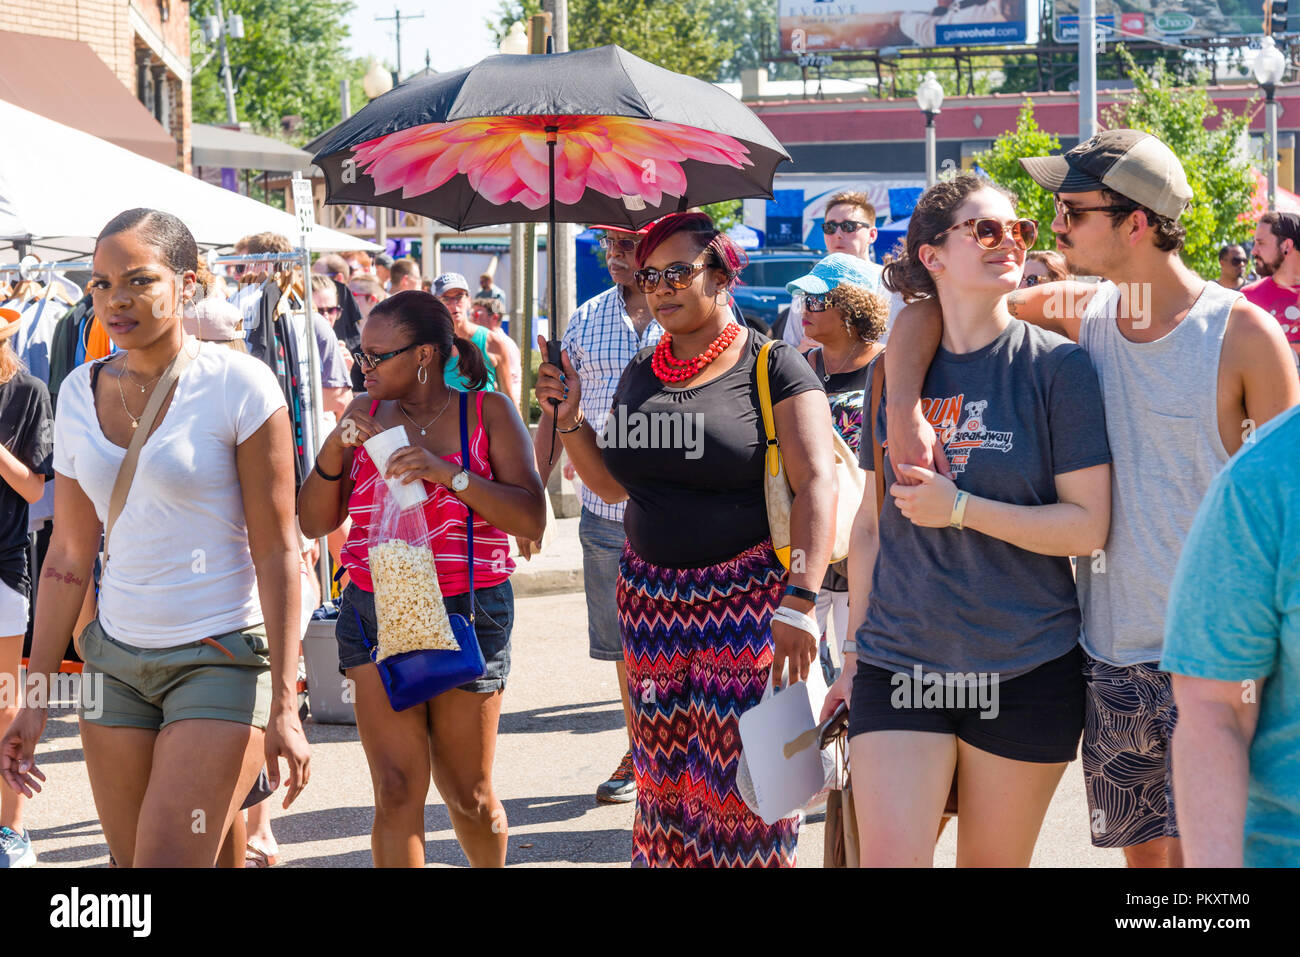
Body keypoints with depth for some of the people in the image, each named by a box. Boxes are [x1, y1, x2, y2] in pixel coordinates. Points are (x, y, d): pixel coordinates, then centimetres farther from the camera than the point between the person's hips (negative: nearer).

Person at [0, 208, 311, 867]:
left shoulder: (237, 384, -10)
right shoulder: (80, 392, 6)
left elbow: (277, 551, -10)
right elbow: (68, 557, 11)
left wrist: (284, 707, -14)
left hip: (221, 658, -5)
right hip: (116, 661, 5)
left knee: (167, 862, -15)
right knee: (129, 859, 7)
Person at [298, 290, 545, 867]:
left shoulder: (488, 413, 0)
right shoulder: (365, 413, 9)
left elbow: (531, 520, -9)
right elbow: (314, 522, 10)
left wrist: (448, 473, -20)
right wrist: (333, 450, -7)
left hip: (468, 616, -2)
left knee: (468, 795, 9)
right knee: (397, 793, -9)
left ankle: (490, 866, 36)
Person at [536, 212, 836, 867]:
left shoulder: (771, 367, -6)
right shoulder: (641, 373, 12)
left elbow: (817, 484, -15)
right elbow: (612, 483, 19)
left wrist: (800, 601, -24)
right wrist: (569, 419, 2)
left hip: (746, 603, -5)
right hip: (651, 601, 6)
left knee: (740, 780, -5)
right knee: (665, 776, 9)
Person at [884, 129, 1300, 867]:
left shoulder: (1241, 333, -8)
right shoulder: (1082, 314, 4)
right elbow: (928, 307, 7)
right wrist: (905, 411, -11)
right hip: (1109, 654, 5)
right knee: (1143, 849, 12)